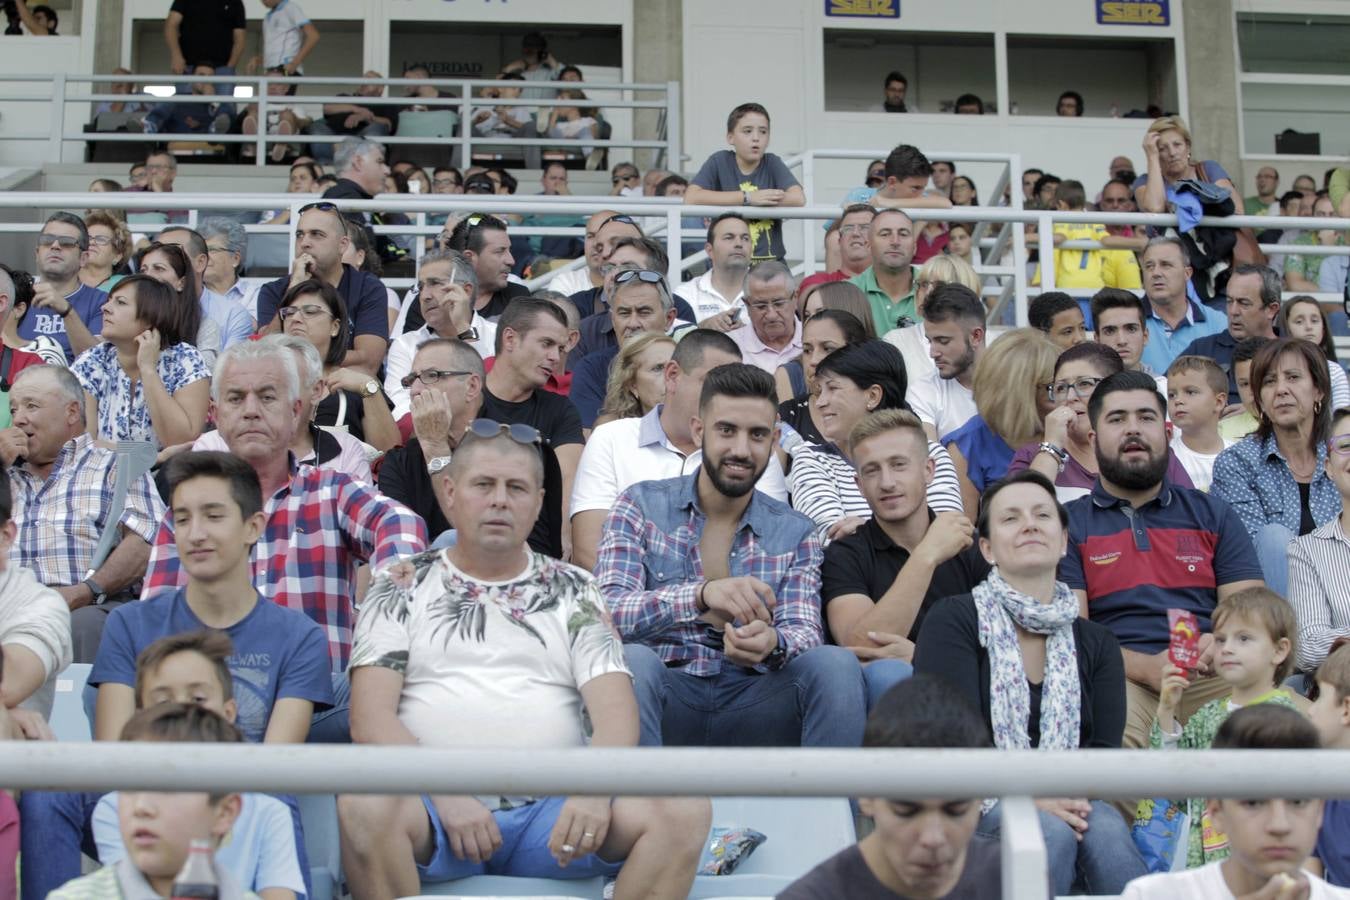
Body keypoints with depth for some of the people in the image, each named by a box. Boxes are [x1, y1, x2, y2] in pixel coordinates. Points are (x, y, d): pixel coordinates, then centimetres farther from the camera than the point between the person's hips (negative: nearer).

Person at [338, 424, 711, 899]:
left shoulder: (573, 590, 17)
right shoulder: (403, 587, 13)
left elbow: (615, 709, 6)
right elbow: (371, 717, 1)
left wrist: (594, 789, -16)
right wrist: (445, 793, -15)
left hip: (554, 813, 2)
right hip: (436, 809, -2)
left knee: (683, 809, -24)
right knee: (365, 804, -35)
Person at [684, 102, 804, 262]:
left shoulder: (772, 163, 4)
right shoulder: (720, 161, 0)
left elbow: (798, 199, -11)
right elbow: (691, 197, -15)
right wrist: (748, 198, -16)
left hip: (770, 260, 1)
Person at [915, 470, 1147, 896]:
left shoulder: (1097, 643, 16)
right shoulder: (953, 621, 3)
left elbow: (1105, 747, 3)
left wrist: (1070, 794, -20)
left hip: (1066, 807, 3)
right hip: (975, 807, -3)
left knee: (1105, 827, -30)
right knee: (1050, 831, -34)